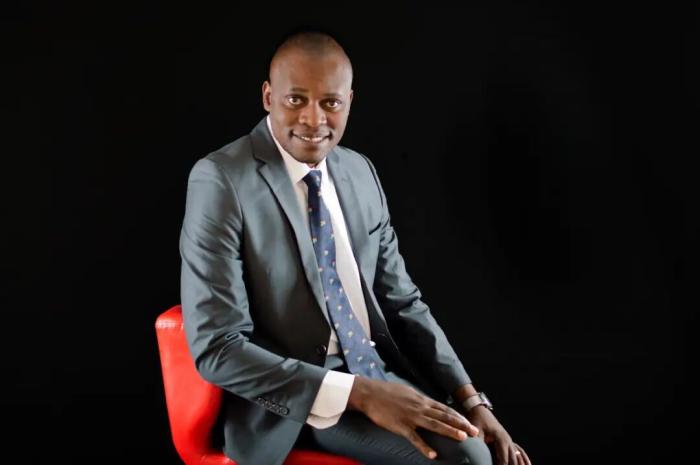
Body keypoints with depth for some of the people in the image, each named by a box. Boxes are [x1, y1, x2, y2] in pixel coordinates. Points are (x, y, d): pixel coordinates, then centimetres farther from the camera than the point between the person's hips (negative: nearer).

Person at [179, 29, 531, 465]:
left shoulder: (361, 172, 6)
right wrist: (357, 393, -24)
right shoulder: (220, 181, -14)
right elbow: (217, 348, -18)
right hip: (288, 400, -6)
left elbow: (401, 300, 10)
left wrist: (469, 398, -4)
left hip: (377, 369, 6)